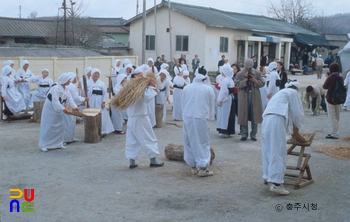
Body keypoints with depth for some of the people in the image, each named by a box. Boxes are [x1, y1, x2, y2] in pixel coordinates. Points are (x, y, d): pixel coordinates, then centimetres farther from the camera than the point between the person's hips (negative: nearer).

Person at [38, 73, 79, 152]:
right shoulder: (56, 89, -25)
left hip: (57, 110, 9)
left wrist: (74, 107, -13)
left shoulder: (66, 89, 2)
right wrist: (63, 109, -37)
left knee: (60, 126, 11)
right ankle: (43, 145, 2)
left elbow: (69, 99, 0)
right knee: (48, 127, -6)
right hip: (50, 109, -9)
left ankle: (58, 143, 21)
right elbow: (55, 101, -31)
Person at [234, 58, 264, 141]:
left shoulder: (257, 73, 6)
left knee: (254, 116, 4)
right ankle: (244, 134, 12)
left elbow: (262, 83, 3)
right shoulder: (239, 74, 1)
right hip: (244, 98, -1)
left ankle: (253, 134, 15)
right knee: (244, 116, 2)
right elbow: (237, 85, -8)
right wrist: (245, 80, -19)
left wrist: (255, 81, -13)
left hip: (255, 97, 1)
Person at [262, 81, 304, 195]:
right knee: (278, 152, -11)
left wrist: (293, 126, 37)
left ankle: (268, 176, 23)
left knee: (268, 150, 15)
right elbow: (297, 112, 7)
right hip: (277, 119, -8)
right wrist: (296, 126, 22)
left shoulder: (281, 92, 35)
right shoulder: (293, 93, 12)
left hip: (266, 119, 8)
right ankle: (276, 183, -16)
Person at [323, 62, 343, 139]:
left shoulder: (330, 78, -18)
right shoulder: (340, 78, -1)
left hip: (330, 99, -6)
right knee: (336, 117, 16)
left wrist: (327, 78, 5)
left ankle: (334, 134, 3)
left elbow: (325, 86, -6)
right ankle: (335, 132, 25)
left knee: (332, 117, 1)